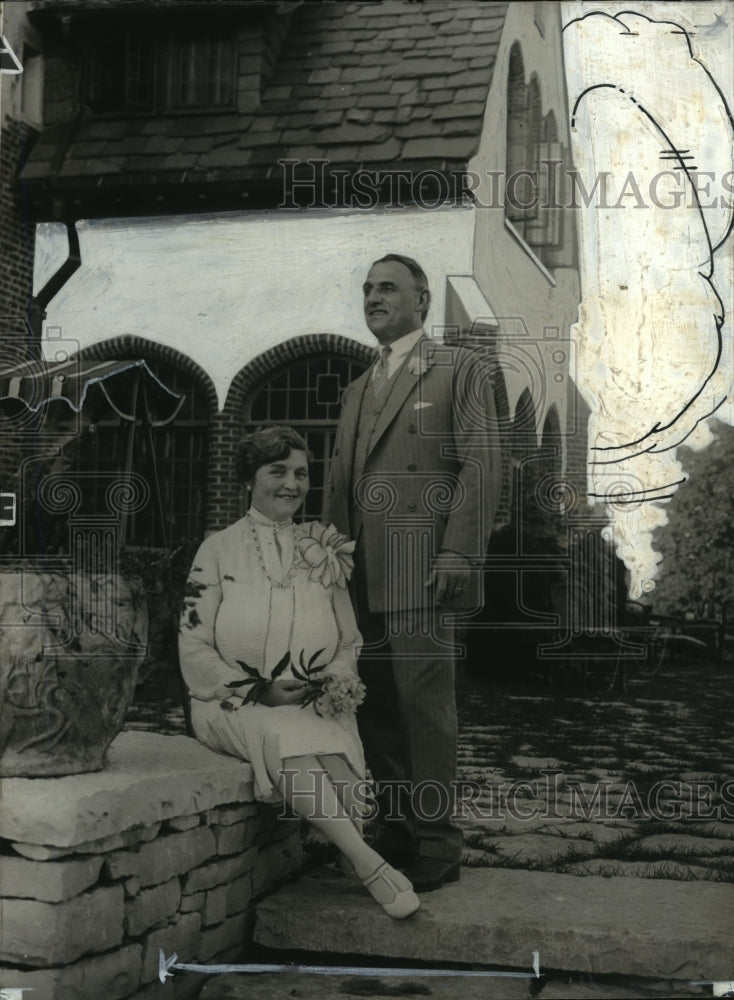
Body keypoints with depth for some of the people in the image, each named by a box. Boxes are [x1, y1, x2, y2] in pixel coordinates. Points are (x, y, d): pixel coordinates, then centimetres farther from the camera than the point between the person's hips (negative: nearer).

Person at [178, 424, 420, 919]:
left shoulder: (324, 554, 14)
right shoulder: (220, 549, 6)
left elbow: (352, 639, 16)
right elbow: (194, 647, 0)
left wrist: (337, 679, -7)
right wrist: (260, 691, -10)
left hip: (314, 706, 3)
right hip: (235, 706, -3)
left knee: (337, 743, -32)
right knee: (282, 735, -35)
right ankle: (371, 865, -38)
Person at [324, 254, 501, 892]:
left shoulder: (460, 370, 5)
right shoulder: (357, 391, 25)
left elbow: (482, 465, -5)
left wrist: (458, 553, -15)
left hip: (421, 570, -6)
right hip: (362, 576, 7)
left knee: (423, 707, -6)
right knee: (376, 708, 6)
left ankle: (436, 847, 2)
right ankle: (396, 834, 15)